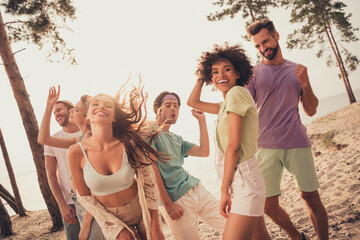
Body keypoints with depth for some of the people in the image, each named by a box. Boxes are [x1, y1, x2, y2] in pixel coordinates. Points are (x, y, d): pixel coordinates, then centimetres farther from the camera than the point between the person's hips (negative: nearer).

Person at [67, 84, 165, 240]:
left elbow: (149, 185, -10)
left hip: (142, 211, 0)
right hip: (111, 217, 0)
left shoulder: (130, 143, -18)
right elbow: (84, 197, -6)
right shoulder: (76, 152, -17)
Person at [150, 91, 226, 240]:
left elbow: (203, 152, 11)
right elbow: (153, 170, -10)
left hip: (197, 189, 7)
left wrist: (201, 120, 10)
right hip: (175, 199, -7)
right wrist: (167, 204, -14)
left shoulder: (177, 139, 20)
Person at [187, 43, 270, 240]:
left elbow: (234, 146, -16)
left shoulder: (237, 92, -12)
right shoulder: (225, 105, 14)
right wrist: (201, 76, 20)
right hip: (238, 182, 10)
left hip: (244, 181, -10)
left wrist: (224, 190, -15)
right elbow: (193, 102, 29)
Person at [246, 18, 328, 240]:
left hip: (297, 143, 1)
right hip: (266, 147, -1)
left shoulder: (296, 70, 11)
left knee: (311, 198, 2)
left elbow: (311, 111, 10)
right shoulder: (253, 73, 4)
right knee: (269, 205, 3)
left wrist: (306, 84, -5)